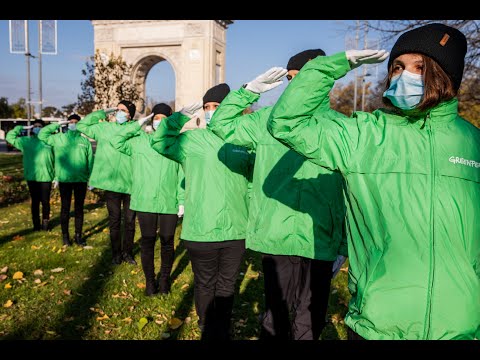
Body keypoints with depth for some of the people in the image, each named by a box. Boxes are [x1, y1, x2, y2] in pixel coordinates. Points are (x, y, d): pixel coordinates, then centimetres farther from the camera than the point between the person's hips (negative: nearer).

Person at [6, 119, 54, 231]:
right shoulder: (26, 140, 9)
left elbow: (55, 159, 6)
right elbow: (9, 136, 10)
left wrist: (55, 176, 1)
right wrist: (22, 128, 5)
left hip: (46, 177, -1)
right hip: (32, 177, 1)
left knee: (45, 201, 5)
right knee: (35, 201, 9)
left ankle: (45, 222, 19)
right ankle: (36, 224, 19)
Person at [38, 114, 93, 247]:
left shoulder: (85, 141, 7)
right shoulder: (59, 138, 5)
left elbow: (90, 160, 8)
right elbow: (42, 134, -1)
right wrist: (57, 124, -2)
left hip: (81, 180, 1)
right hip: (64, 180, -1)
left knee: (79, 208, 9)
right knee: (65, 208, 6)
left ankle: (78, 235, 19)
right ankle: (65, 235, 18)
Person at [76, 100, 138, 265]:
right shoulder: (104, 128, 5)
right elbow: (81, 125, 11)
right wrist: (103, 113, 7)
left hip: (131, 184, -1)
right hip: (111, 183, 1)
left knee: (130, 221, 11)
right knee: (114, 221, 11)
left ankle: (127, 252, 27)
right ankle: (116, 253, 26)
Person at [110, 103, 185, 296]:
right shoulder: (140, 141, 5)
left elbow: (182, 175, 4)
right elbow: (117, 141, -6)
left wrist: (182, 200, 0)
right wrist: (137, 124, -6)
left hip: (169, 203, 0)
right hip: (145, 202, 0)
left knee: (167, 242, 9)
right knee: (147, 242, 8)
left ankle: (165, 279, 28)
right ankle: (150, 280, 24)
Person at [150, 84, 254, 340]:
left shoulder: (243, 142, 4)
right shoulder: (192, 139, 0)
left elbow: (254, 180, 10)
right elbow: (160, 141, -11)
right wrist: (181, 116, -14)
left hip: (236, 230, 2)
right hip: (200, 231, -1)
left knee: (226, 286, 17)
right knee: (205, 285, 16)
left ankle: (222, 333, 36)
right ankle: (207, 331, 39)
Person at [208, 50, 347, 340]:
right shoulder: (267, 118, 3)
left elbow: (348, 192, 3)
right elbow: (221, 124, 10)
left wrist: (342, 247, 3)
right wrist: (250, 90, -1)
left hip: (320, 243, 0)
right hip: (275, 239, 0)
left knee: (311, 322, 15)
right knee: (276, 316, 14)